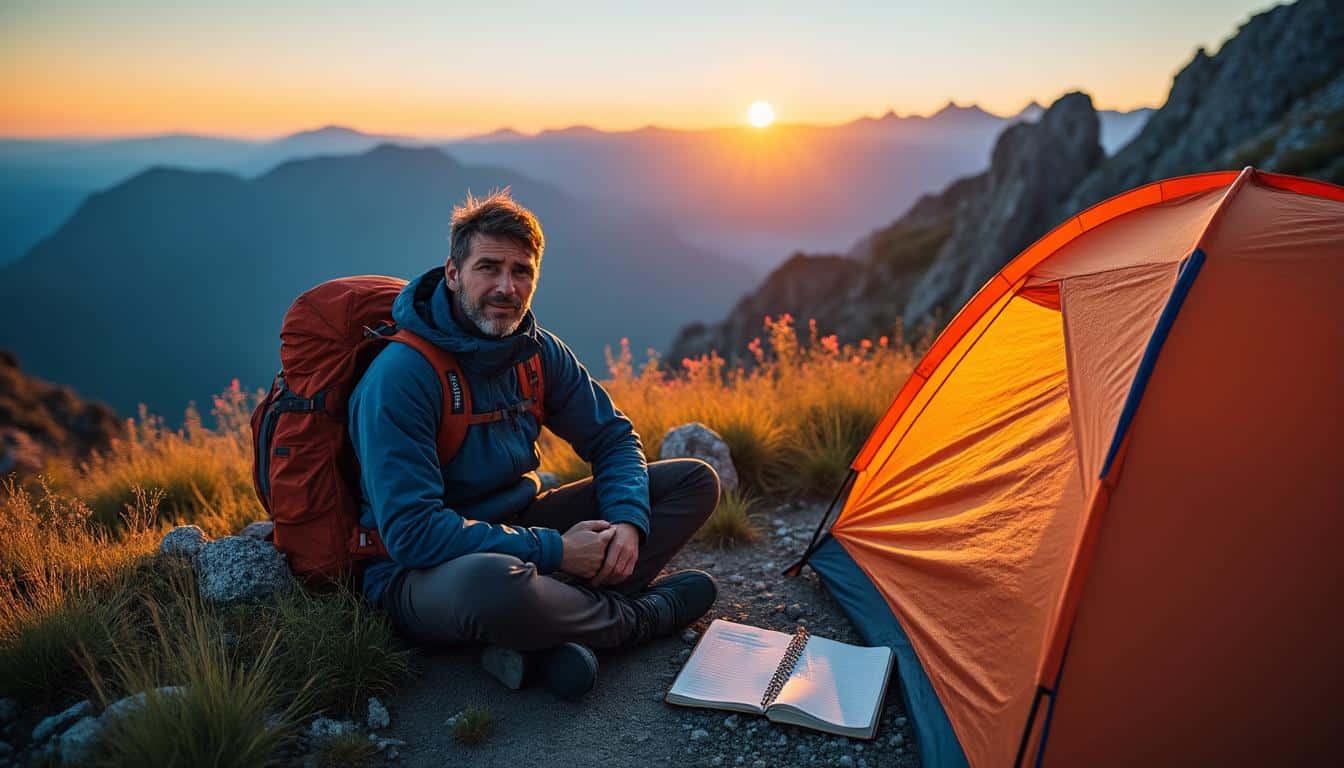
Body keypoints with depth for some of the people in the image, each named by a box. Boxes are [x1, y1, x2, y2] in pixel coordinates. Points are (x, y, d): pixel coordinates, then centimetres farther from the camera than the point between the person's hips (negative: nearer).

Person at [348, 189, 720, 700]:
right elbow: (412, 531, -26)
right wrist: (554, 550, -26)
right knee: (492, 582, -45)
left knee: (695, 480, 0)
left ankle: (551, 636, -18)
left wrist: (628, 520, -15)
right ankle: (638, 616, -11)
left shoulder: (538, 351, 0)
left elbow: (614, 438, 6)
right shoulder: (399, 376, -20)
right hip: (423, 572, -7)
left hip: (518, 526, 7)